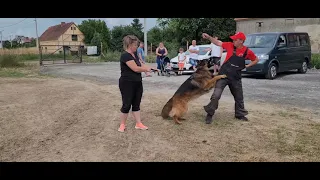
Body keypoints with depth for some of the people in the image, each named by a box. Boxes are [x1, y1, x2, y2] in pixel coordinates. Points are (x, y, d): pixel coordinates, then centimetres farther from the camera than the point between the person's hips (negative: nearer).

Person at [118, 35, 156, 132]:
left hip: (137, 83, 9)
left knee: (136, 104, 11)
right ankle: (122, 125, 16)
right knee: (127, 104, 1)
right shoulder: (125, 56, -19)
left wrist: (149, 68, -3)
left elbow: (140, 64, 16)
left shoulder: (134, 54, 11)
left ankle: (138, 124, 18)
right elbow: (136, 68, -23)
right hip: (127, 84, -8)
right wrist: (146, 69, -7)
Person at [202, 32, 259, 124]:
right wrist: (208, 37, -13)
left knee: (239, 97, 16)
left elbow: (256, 60, 11)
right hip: (223, 75, -2)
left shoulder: (247, 51, -4)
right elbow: (217, 43, -1)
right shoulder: (230, 45, -5)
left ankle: (240, 114, 37)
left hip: (236, 78, 2)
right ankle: (210, 114, 2)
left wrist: (247, 66, -1)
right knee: (216, 95, -11)